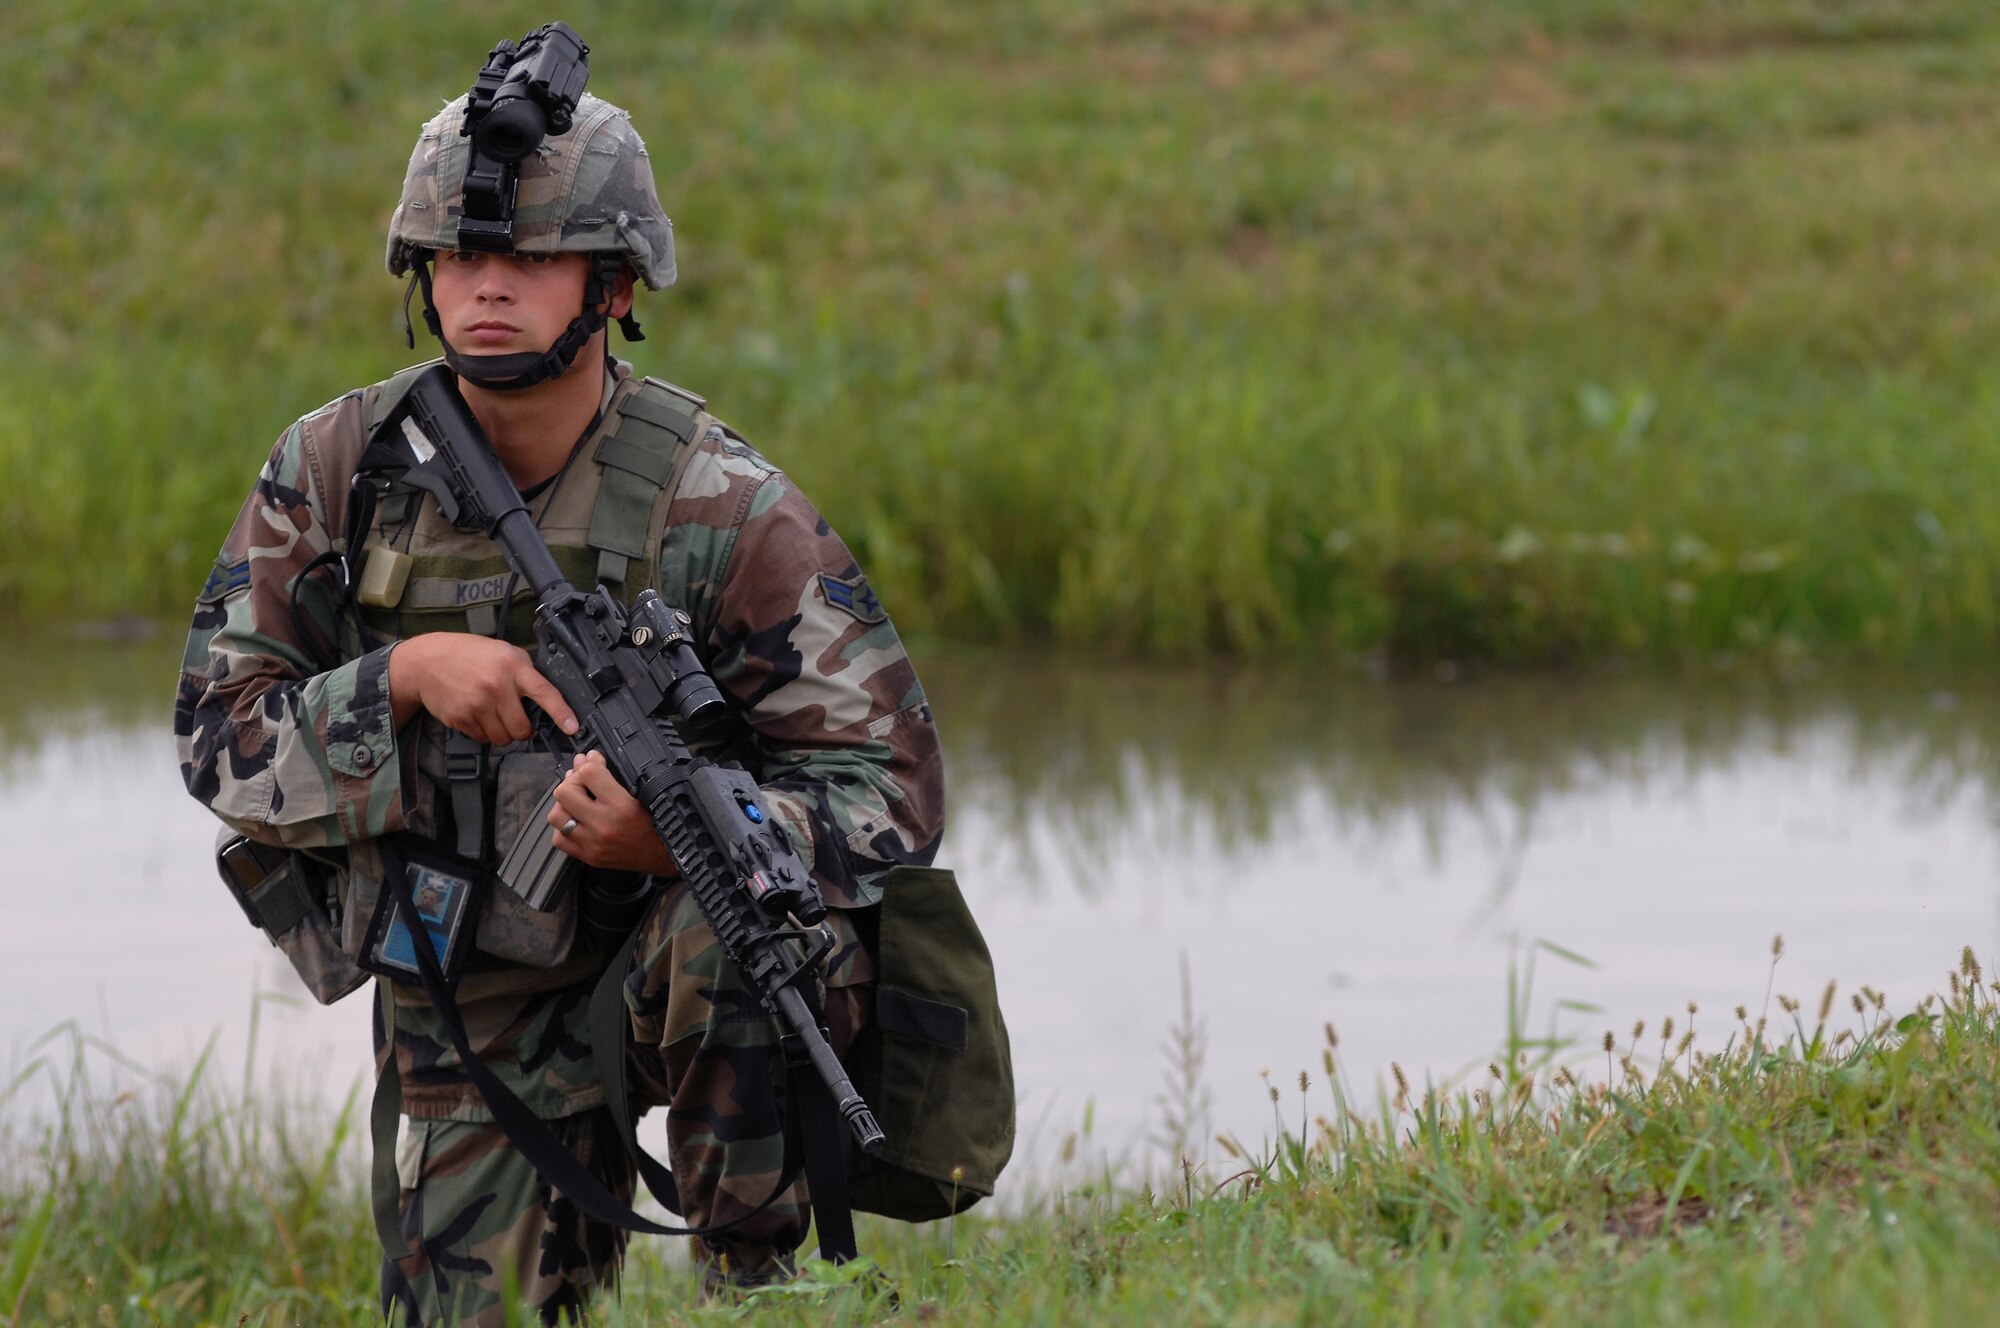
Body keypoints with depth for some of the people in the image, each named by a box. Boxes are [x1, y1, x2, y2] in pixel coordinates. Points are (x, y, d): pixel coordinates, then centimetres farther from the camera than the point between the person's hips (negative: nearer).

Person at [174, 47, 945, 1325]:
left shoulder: (723, 508, -17)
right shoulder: (339, 468, -7)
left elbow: (890, 788, -18)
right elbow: (221, 737, -7)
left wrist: (674, 842, -37)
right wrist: (405, 677, -27)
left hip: (662, 942, -3)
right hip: (463, 1008, 3)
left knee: (733, 927, -36)